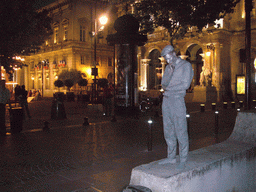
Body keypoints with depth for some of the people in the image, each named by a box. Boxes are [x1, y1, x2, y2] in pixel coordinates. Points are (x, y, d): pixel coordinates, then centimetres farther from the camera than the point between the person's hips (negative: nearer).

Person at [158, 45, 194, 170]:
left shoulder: (186, 65, -1)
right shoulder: (168, 67, 18)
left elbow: (185, 84, -12)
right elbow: (164, 83, 11)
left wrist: (168, 88, -5)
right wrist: (170, 72, -6)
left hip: (177, 100, -6)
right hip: (166, 100, 7)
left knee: (181, 131, -4)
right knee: (168, 131, 9)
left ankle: (183, 160, 5)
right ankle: (171, 157, 19)